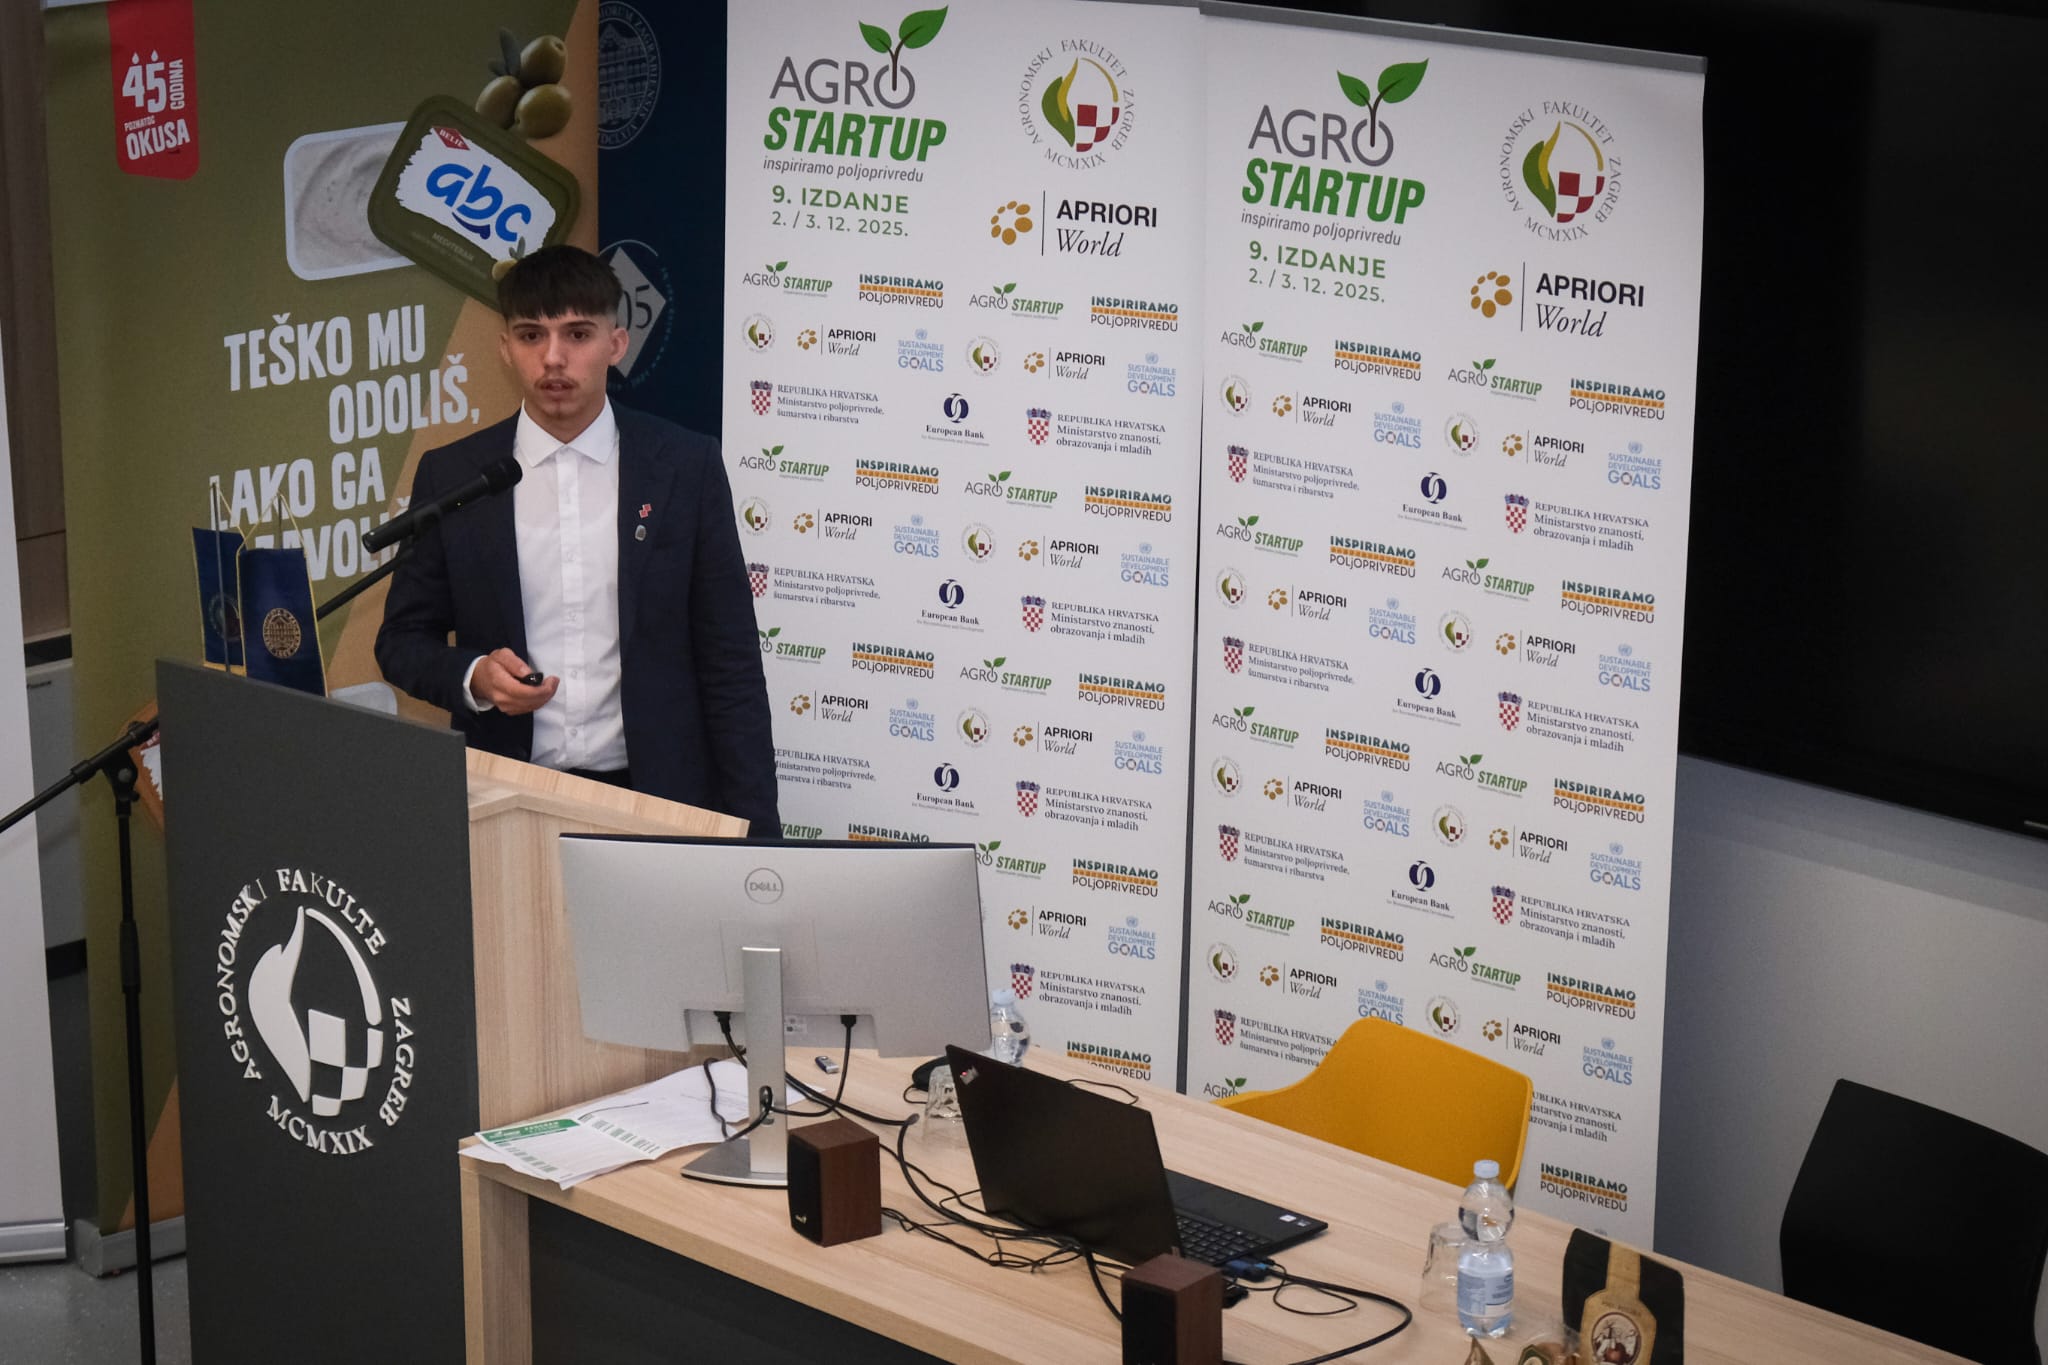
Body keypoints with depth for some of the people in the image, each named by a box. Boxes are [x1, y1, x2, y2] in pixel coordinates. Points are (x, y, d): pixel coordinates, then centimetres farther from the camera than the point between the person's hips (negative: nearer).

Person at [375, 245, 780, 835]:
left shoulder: (686, 466, -1)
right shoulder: (450, 475, 2)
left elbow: (730, 660, 1)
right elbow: (403, 639, 9)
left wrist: (752, 830, -4)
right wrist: (472, 677, -13)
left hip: (652, 793, -1)